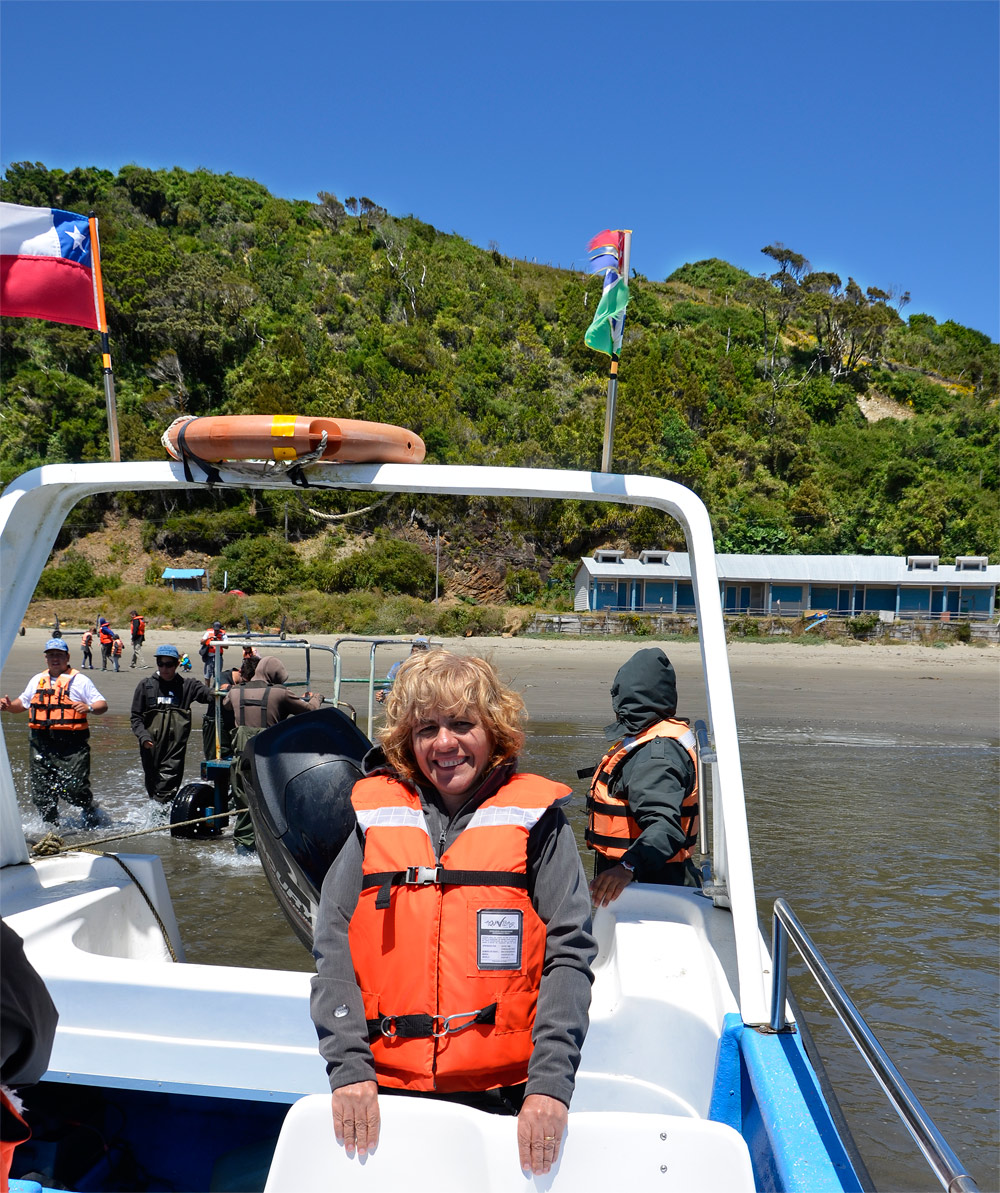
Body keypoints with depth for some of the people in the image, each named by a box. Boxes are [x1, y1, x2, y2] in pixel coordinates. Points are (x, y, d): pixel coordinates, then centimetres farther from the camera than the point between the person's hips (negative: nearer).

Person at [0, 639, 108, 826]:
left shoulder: (80, 680, 4)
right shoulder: (37, 680, 19)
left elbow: (102, 705, -1)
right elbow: (23, 702, 30)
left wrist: (89, 707, -22)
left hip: (72, 743, -4)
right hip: (41, 742, 5)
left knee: (74, 789, -9)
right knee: (41, 791, 4)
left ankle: (90, 811, 20)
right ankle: (51, 823, 24)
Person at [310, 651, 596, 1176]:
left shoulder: (535, 821, -1)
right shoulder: (377, 819, 5)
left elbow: (569, 954, -5)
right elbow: (332, 948, 1)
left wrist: (551, 1082, -15)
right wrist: (349, 1068, -10)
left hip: (503, 1095, -1)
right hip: (383, 1095, 2)